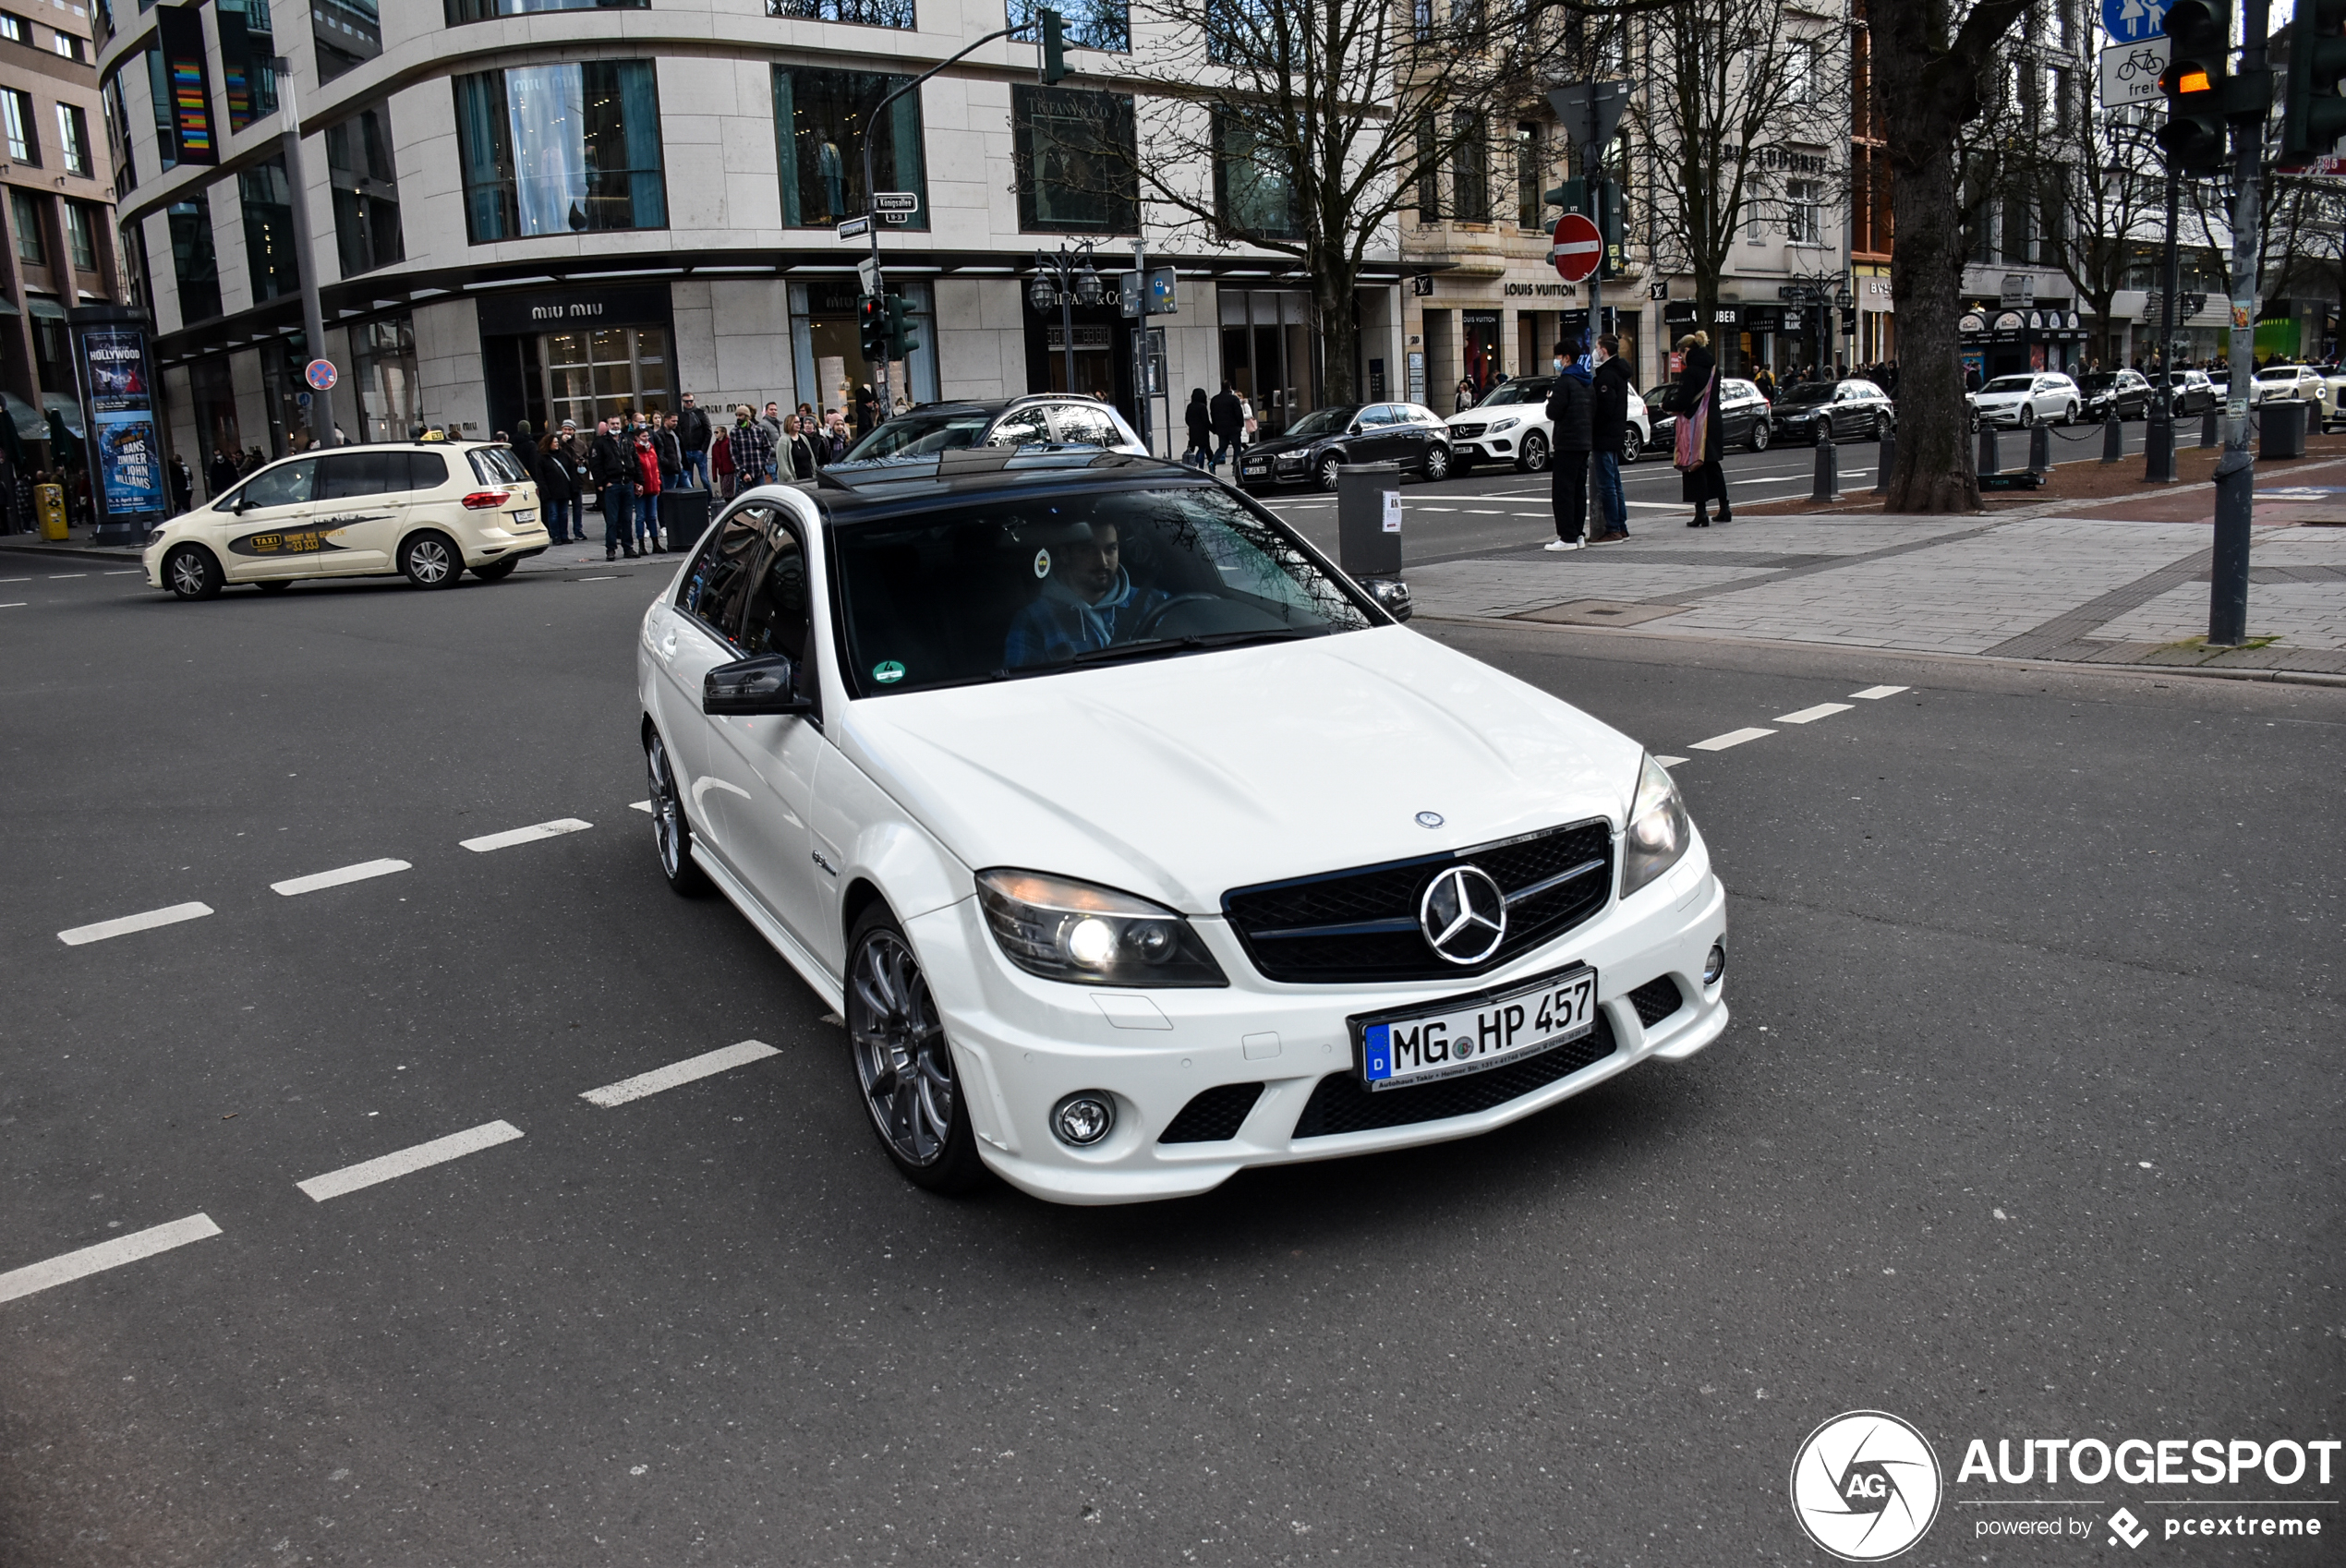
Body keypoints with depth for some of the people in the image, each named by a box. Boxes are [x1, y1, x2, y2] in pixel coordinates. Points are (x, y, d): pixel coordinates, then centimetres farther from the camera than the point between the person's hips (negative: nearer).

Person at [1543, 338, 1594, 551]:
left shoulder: (1565, 382, -14)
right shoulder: (1585, 382, 14)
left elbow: (1553, 412, -17)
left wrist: (1551, 398, 3)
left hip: (1568, 443, -9)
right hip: (1585, 442, 9)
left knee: (1562, 490, -8)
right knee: (1579, 490, 12)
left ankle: (1567, 537, -11)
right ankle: (1578, 533, 15)